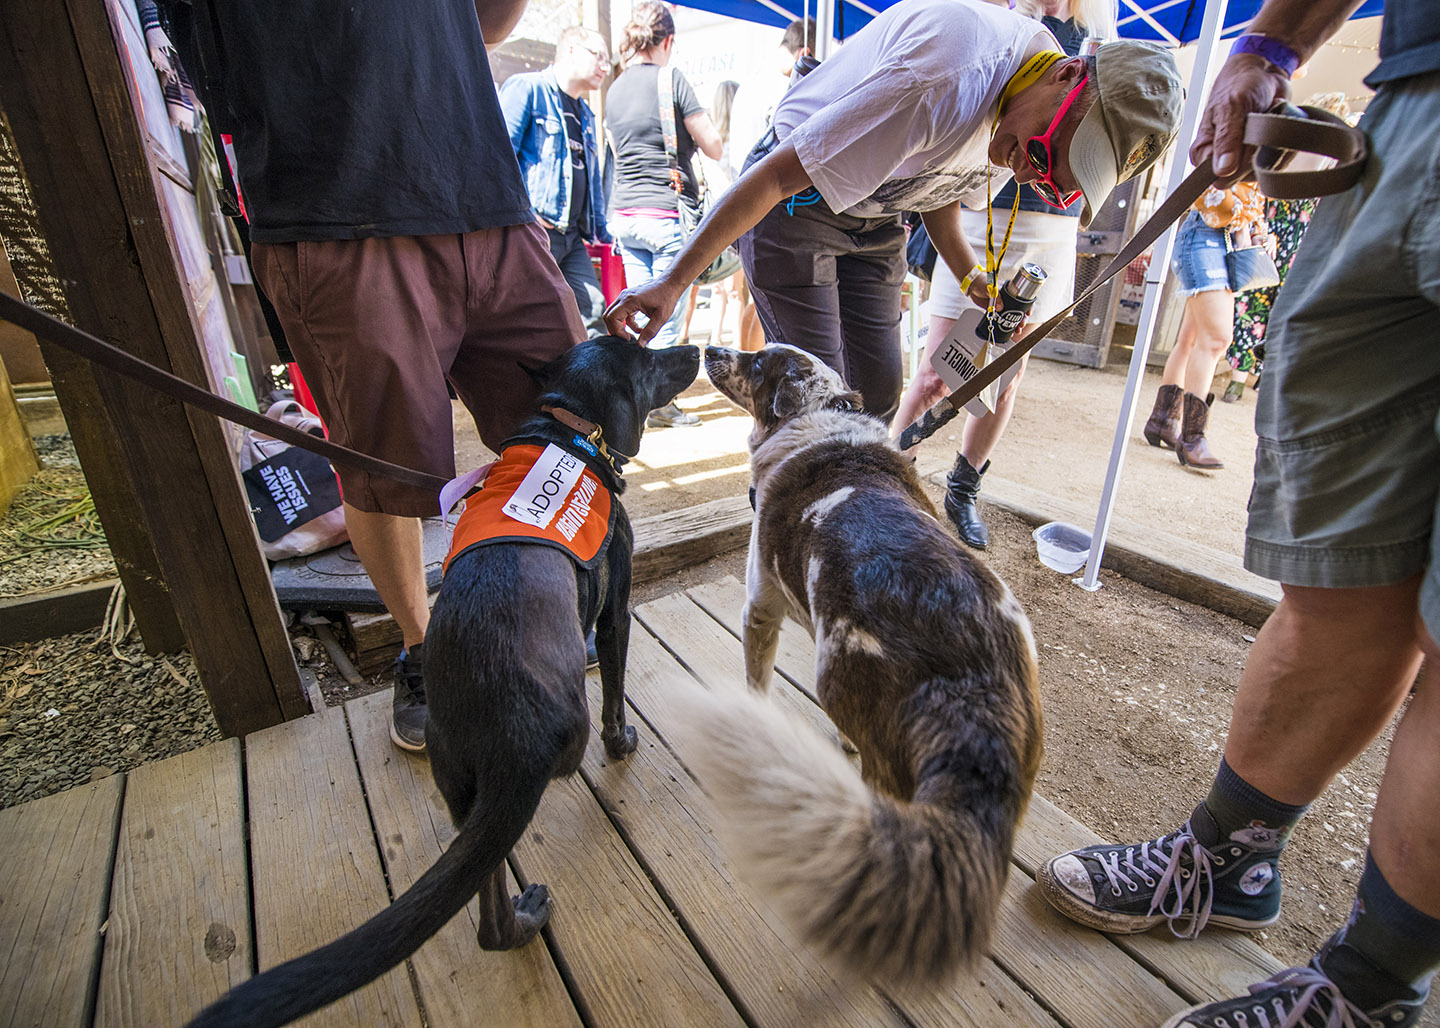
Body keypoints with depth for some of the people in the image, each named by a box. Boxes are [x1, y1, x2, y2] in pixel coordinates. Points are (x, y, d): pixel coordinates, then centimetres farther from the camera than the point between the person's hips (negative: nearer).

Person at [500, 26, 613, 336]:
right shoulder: (526, 87, 2)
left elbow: (592, 175, 31)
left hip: (572, 237, 8)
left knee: (595, 311, 0)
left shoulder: (585, 115, 27)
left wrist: (601, 229, 20)